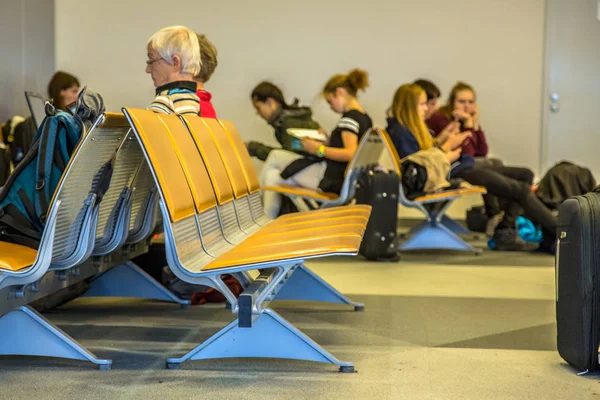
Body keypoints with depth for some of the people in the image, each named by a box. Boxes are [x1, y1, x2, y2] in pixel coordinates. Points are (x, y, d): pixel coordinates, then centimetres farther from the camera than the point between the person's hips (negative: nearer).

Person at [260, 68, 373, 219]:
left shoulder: (349, 118, -15)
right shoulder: (365, 118, 13)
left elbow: (351, 154, -27)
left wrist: (320, 150, -19)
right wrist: (328, 142, 16)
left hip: (329, 178, -10)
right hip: (342, 180, 10)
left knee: (275, 156, 2)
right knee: (273, 175, 12)